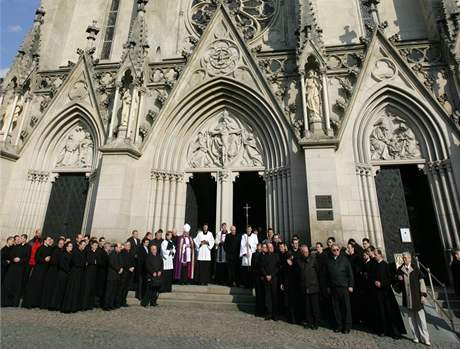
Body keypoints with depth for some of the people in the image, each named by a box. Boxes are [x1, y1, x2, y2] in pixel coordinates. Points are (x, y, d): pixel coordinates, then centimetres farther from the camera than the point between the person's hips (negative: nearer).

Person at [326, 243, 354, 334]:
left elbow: (350, 273, -1)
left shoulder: (344, 259, 0)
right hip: (333, 287, 2)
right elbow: (327, 274, 9)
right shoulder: (329, 260, 6)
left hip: (344, 286, -2)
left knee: (346, 306, 3)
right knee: (336, 307, 6)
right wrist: (328, 286, 7)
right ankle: (339, 325, 18)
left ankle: (347, 326, 15)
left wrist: (350, 285, -5)